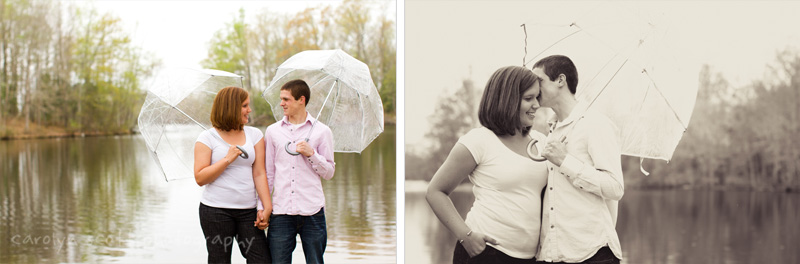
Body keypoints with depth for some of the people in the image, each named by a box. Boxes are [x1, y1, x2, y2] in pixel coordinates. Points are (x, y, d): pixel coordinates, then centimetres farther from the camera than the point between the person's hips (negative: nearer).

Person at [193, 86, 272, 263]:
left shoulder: (255, 135, 10)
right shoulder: (207, 138, 1)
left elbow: (259, 174, 5)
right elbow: (200, 178, -6)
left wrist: (267, 207, -3)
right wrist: (228, 159, -12)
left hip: (247, 211, 3)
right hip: (216, 211, -3)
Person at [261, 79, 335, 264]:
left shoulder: (321, 131, 4)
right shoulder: (272, 131, 10)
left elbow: (329, 173, 6)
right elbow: (268, 172, 13)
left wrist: (311, 154, -10)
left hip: (312, 212, -1)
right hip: (281, 212, 1)